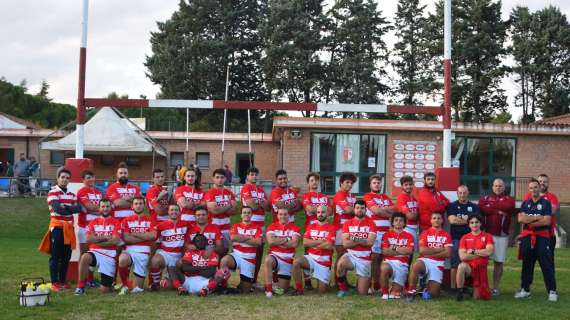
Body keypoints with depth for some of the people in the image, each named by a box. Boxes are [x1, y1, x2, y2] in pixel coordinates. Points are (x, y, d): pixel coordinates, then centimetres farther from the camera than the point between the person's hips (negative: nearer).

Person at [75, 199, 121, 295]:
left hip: (110, 255, -2)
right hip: (95, 252, 2)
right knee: (84, 257, -37)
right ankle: (80, 287, -21)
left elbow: (115, 241, -11)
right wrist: (106, 237, -9)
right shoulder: (93, 222, 11)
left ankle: (109, 283, 34)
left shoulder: (115, 222, 2)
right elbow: (89, 239, -4)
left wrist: (96, 239, -5)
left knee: (105, 290, -5)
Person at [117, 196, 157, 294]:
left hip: (144, 250, 0)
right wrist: (145, 237, -5)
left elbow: (153, 236, -7)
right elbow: (126, 238, -4)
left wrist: (134, 234, -4)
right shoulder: (126, 221, 11)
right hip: (130, 249, 0)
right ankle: (126, 285, -11)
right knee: (122, 260, -37)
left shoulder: (150, 220, 12)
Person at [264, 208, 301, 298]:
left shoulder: (294, 228, 2)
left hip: (288, 259, 1)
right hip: (274, 256, 0)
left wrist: (277, 241, -9)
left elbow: (295, 243, -14)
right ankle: (269, 289, -29)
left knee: (281, 289, -1)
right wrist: (286, 240, -11)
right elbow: (270, 241, -13)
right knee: (267, 260, -40)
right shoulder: (272, 227, 3)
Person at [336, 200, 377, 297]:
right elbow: (345, 243, -8)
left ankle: (361, 281, 37)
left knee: (363, 292, -1)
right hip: (351, 255, 0)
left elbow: (370, 242, -14)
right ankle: (343, 289, -14)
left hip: (365, 259, 0)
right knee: (340, 263, -38)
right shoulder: (348, 223, 2)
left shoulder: (371, 224, -1)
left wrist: (355, 240, -15)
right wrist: (363, 241, -12)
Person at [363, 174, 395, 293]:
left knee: (382, 257, 4)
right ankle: (373, 284, -7)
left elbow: (394, 209, 7)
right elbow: (375, 210, -9)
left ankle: (378, 284, 8)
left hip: (386, 230, 6)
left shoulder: (386, 197, 23)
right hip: (374, 230, -6)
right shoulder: (368, 196, 4)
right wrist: (389, 213, 3)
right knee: (375, 257, -10)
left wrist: (381, 208, -5)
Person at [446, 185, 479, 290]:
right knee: (455, 265, -4)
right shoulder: (452, 206, 9)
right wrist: (467, 220, 0)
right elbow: (452, 220, -7)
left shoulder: (474, 207, 15)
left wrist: (459, 219, -6)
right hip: (456, 239, -2)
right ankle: (453, 287, 0)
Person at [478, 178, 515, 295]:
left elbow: (508, 206, -14)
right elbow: (481, 208, -9)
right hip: (486, 233, 0)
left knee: (499, 262, 3)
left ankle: (495, 287, 10)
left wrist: (491, 206, -5)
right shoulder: (485, 198, 13)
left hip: (502, 235, 0)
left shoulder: (509, 199, 10)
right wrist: (498, 211, -11)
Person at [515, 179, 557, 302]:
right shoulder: (525, 203, 11)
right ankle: (525, 290, 16)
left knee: (546, 264, -5)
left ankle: (552, 291, -3)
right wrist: (538, 218, -10)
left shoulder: (546, 203, 1)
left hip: (542, 237, -4)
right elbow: (520, 219, -4)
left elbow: (547, 221, -11)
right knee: (527, 264, 9)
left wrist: (529, 221, -8)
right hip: (527, 237, 4)